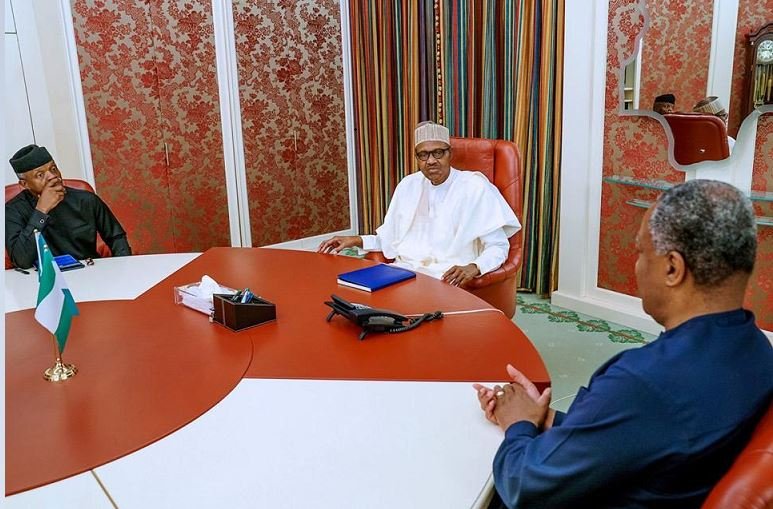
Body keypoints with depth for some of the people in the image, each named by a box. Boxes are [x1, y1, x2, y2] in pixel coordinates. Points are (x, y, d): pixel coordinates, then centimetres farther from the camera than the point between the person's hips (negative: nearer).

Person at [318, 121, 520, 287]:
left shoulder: (474, 187, -4)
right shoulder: (408, 185, 14)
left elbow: (498, 246, -5)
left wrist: (474, 268, -25)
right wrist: (357, 241, 6)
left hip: (448, 279, -4)